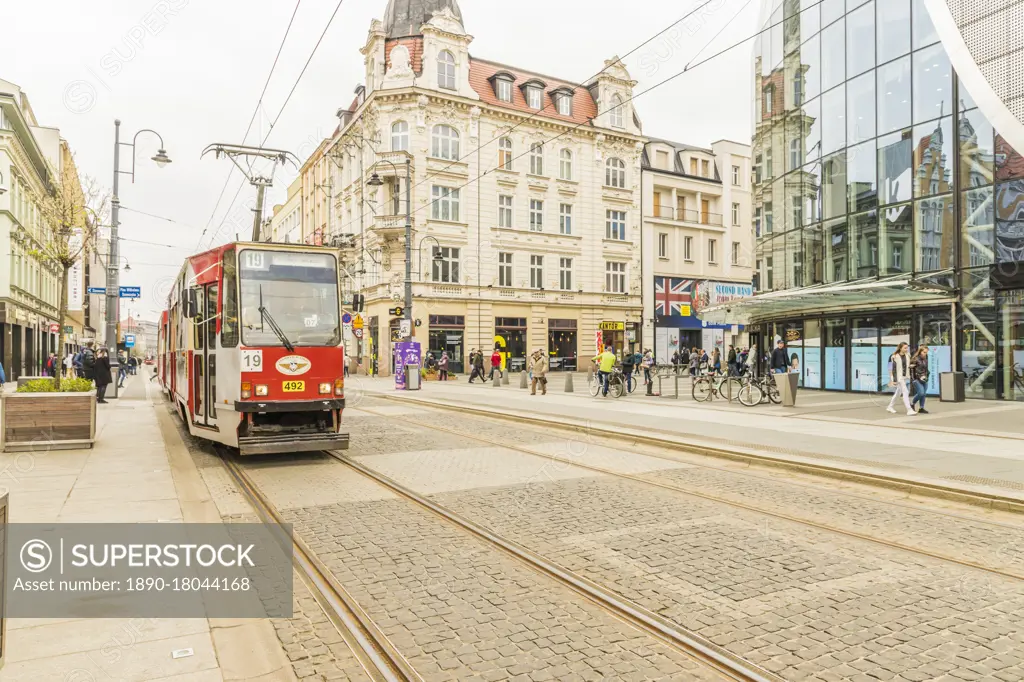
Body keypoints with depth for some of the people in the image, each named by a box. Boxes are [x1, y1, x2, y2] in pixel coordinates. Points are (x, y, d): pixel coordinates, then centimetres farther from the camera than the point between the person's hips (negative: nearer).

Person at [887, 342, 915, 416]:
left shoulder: (907, 356, 7)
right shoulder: (895, 357, -12)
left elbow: (908, 367, 14)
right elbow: (894, 369, -12)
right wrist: (894, 380, -14)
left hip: (906, 377, 7)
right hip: (899, 378, -7)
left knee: (898, 393, 16)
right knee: (905, 392, -14)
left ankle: (890, 407, 30)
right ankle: (909, 410, -15)